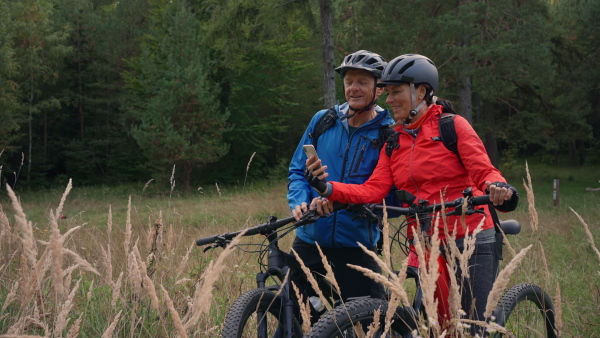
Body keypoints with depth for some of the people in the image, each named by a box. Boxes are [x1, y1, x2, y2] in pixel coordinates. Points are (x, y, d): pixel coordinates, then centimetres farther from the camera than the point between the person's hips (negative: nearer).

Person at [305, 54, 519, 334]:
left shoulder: (453, 126, -3)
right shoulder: (394, 142, 10)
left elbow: (483, 170, -13)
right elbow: (373, 190, -3)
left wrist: (497, 187, -37)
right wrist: (328, 189, -18)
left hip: (470, 242, -5)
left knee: (476, 326, -3)